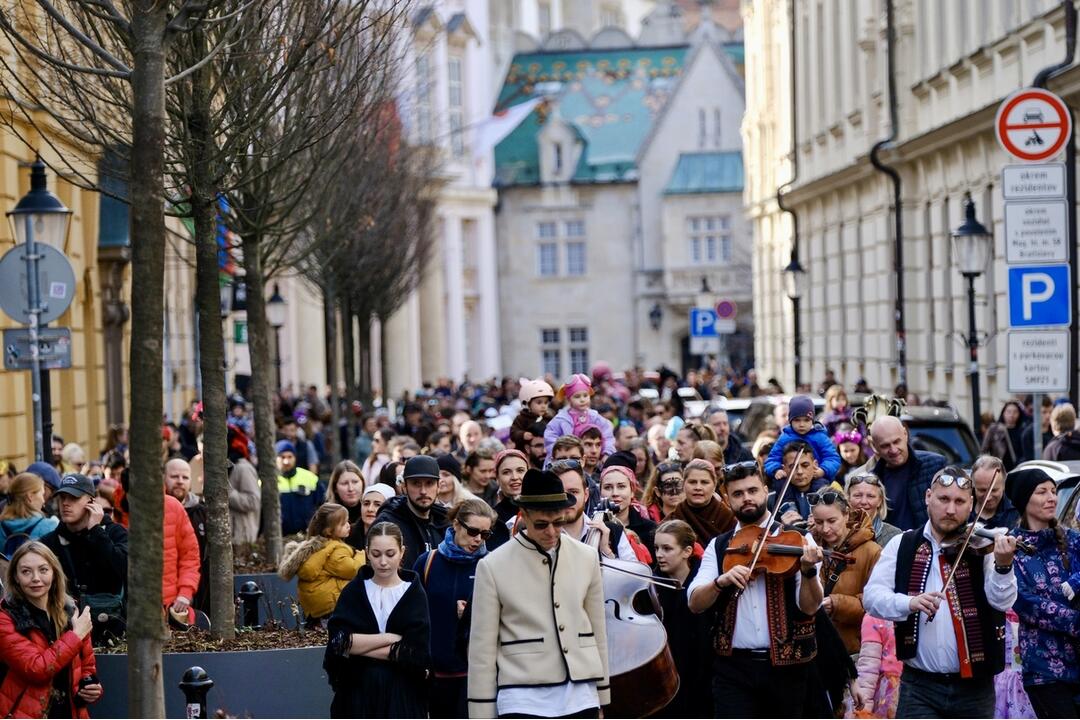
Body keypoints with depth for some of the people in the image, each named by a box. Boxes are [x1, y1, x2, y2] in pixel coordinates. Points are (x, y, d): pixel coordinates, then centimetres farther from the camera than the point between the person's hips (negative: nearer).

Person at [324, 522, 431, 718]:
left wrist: (358, 645, -10)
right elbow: (339, 640, -8)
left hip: (402, 698, -1)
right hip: (357, 695, 1)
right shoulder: (353, 592, 5)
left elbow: (416, 651, -11)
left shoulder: (414, 594, 1)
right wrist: (389, 638, -13)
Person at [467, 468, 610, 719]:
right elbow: (482, 647, -2)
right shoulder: (493, 567, -4)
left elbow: (598, 632, 14)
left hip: (580, 698, 4)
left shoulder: (587, 558, 7)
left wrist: (601, 697, 14)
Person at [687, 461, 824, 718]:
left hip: (785, 664, 0)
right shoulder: (718, 546, 7)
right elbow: (695, 603, -4)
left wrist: (808, 571, -28)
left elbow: (809, 606, -9)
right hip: (733, 665, 0)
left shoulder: (795, 540, 0)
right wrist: (721, 581, -23)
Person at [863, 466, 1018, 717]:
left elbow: (1002, 601, -12)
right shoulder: (902, 546, 3)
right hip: (920, 686, -1)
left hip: (974, 687, 1)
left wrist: (1003, 565, -32)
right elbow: (871, 596, -5)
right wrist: (909, 602, -24)